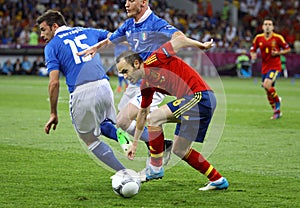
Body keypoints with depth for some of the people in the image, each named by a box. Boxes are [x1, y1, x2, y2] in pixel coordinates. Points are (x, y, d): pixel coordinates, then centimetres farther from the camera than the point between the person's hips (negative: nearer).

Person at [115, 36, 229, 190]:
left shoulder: (152, 62, -10)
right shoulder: (146, 85, 16)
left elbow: (179, 40, -8)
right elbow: (142, 113, 27)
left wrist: (201, 45, -1)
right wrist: (135, 143, 32)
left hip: (200, 96, -10)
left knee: (154, 118, -14)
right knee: (179, 150, 11)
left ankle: (155, 168, -5)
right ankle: (218, 180, 19)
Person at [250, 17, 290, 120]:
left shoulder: (278, 38, -8)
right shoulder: (258, 38, 1)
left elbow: (287, 49, 1)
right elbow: (252, 50, 11)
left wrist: (278, 53, -15)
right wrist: (253, 55, -12)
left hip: (275, 67, -5)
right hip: (265, 67, 5)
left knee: (267, 85, -27)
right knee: (269, 92, 9)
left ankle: (277, 102, -1)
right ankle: (277, 112, 27)